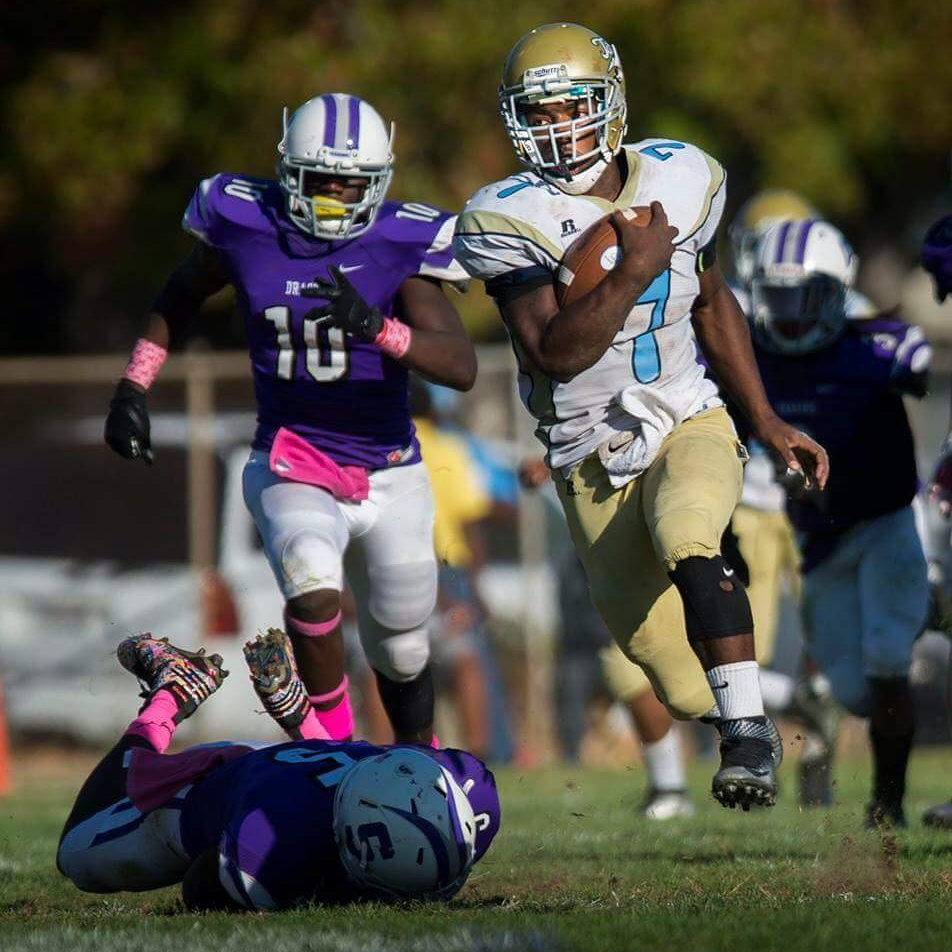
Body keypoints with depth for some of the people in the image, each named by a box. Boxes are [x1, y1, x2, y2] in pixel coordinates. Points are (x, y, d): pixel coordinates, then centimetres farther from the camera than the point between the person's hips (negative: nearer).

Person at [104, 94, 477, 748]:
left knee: (402, 649, 13)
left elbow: (462, 367, -22)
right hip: (292, 466, -1)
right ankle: (330, 732, -10)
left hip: (390, 474, 1)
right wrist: (133, 387, 10)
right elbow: (181, 296, 15)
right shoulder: (246, 228, -7)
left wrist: (375, 326, -37)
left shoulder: (398, 245, -12)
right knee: (313, 585, -31)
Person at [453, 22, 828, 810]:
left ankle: (750, 729, -26)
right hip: (594, 469, -1)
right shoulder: (513, 220, -13)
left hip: (689, 428, 1)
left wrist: (768, 423, 14)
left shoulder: (678, 182, -1)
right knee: (686, 693, 0)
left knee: (685, 544, -36)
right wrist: (633, 274, -30)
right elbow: (555, 353, -23)